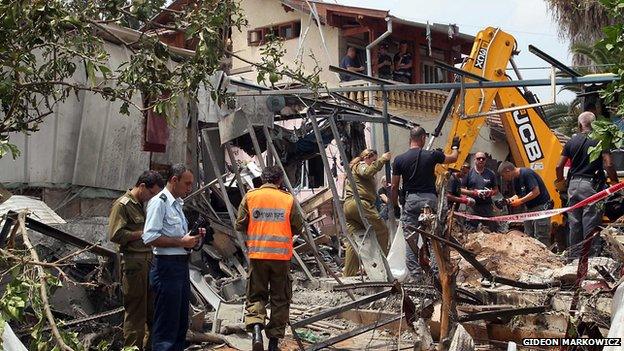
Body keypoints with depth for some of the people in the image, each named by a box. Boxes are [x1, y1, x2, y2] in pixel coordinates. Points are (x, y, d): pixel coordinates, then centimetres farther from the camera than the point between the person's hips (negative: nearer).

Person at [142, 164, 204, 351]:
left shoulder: (177, 203, 17)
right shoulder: (159, 202, -12)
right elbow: (150, 237, -21)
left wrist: (192, 236, 9)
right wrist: (181, 242, -19)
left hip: (181, 265, 10)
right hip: (167, 267, -10)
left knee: (181, 323, 16)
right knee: (166, 327, -5)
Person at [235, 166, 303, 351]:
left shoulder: (250, 196, 2)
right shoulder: (288, 199, 1)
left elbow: (240, 225, 4)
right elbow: (298, 228, 5)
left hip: (257, 254, 1)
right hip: (281, 255, 0)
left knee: (256, 296, 11)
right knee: (280, 300, 10)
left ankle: (256, 327, -14)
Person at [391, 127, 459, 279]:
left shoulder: (399, 159, -1)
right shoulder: (432, 155, -1)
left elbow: (394, 187, 2)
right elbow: (453, 158, 19)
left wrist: (394, 206, 13)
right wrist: (455, 146, 39)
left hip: (410, 199, 0)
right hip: (430, 198, 0)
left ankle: (415, 273, -2)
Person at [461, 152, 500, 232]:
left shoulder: (491, 173, 9)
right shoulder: (469, 173, 2)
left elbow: (496, 190, 16)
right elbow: (461, 190, 0)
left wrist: (491, 192, -7)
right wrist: (475, 193, -12)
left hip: (487, 206, 2)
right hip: (473, 206, -2)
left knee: (494, 230, 1)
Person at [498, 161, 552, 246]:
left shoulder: (527, 173, -18)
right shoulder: (515, 179, 10)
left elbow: (536, 192, -23)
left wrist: (520, 201, -18)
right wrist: (511, 199, 0)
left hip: (541, 207, -10)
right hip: (530, 209, 10)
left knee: (541, 239, -9)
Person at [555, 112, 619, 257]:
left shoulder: (572, 141, 7)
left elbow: (559, 166, 6)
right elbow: (608, 165, -14)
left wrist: (561, 182, 22)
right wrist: (615, 182, -2)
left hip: (573, 184, 4)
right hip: (591, 185, -4)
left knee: (574, 223, 10)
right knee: (591, 223, -3)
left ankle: (574, 255, 16)